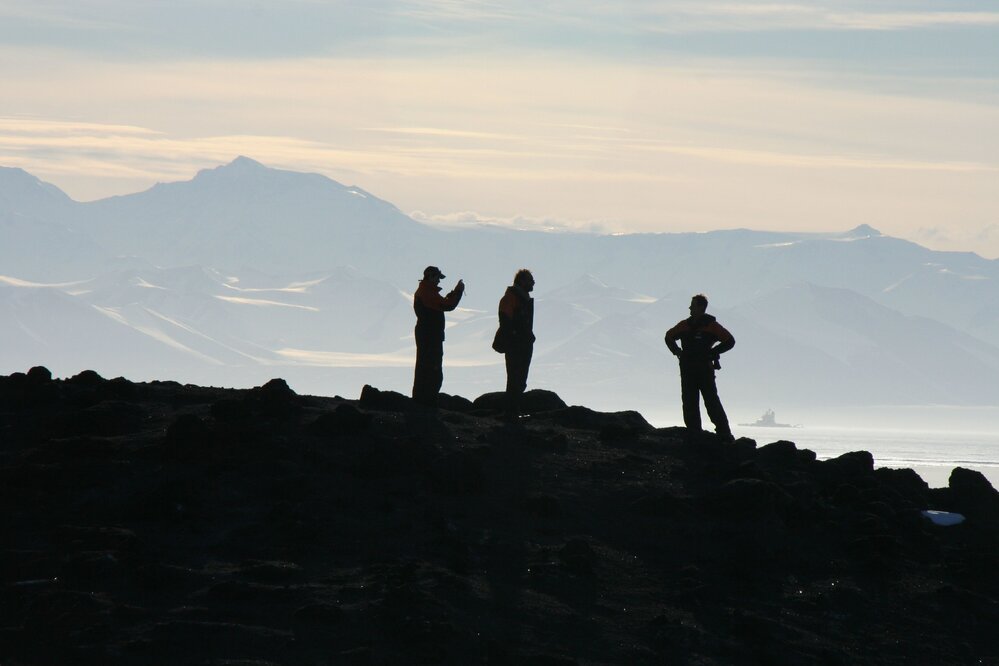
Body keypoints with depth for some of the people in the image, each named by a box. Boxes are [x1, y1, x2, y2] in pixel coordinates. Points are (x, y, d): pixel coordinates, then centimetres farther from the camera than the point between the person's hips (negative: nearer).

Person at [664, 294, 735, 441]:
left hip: (705, 369, -5)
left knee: (712, 401, -10)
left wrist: (712, 352, -7)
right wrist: (677, 351, 11)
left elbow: (729, 341, -2)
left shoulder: (711, 325, -3)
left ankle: (724, 433, -9)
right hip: (687, 370, 5)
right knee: (689, 404, 3)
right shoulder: (685, 325, 11)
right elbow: (669, 337, 27)